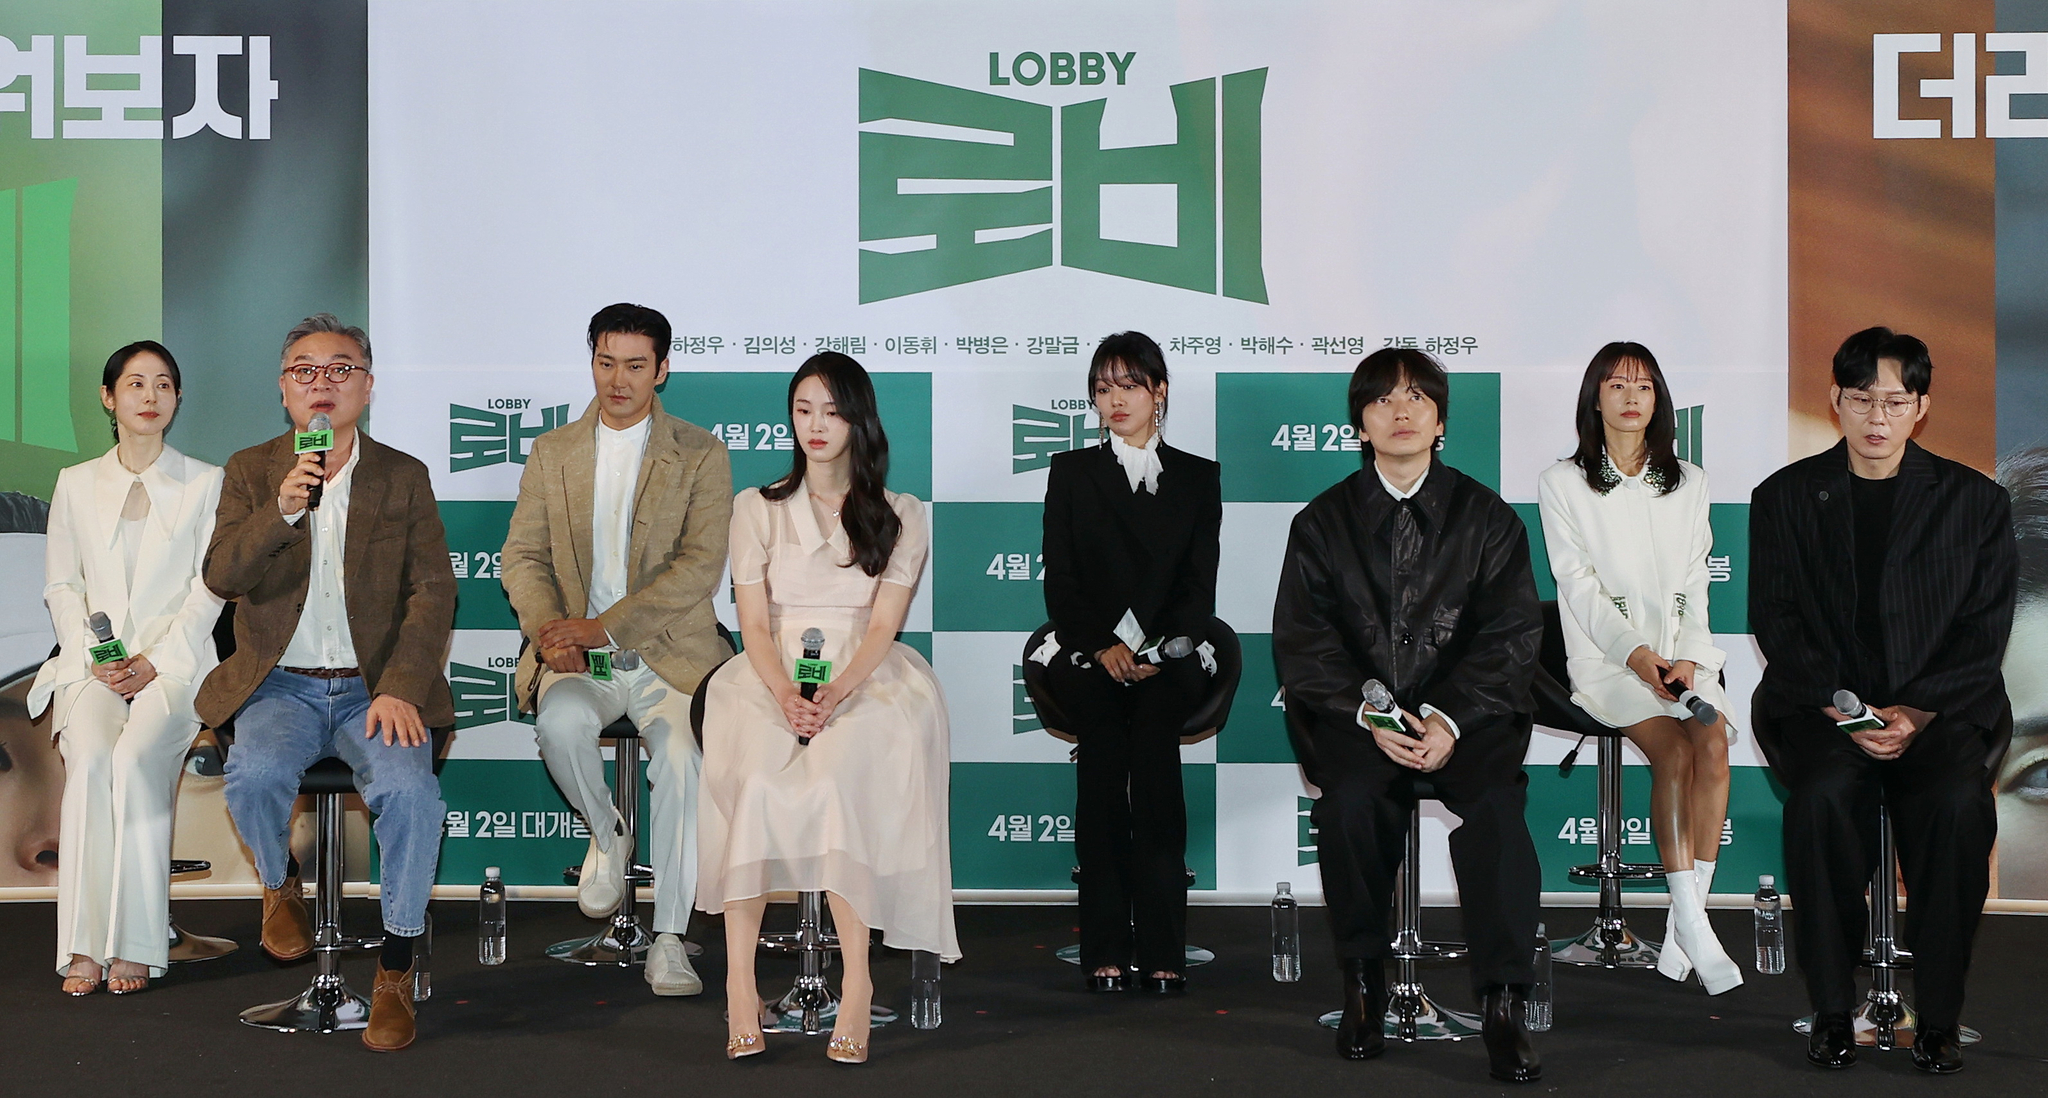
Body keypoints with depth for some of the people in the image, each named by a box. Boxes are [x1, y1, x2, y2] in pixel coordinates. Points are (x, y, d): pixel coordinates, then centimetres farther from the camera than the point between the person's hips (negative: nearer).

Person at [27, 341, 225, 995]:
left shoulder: (207, 483, 10)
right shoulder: (76, 484, 16)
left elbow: (210, 589, 3)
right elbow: (61, 586, 13)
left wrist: (155, 662, -10)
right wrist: (94, 657, -5)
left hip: (174, 662, -1)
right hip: (92, 664, 2)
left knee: (135, 759, -30)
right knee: (89, 759, -29)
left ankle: (134, 946, -26)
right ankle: (84, 945, -27)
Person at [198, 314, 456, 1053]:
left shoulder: (404, 477, 7)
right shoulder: (251, 472, 9)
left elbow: (432, 593, -1)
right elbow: (221, 576, -4)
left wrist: (401, 689, -16)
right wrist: (281, 511, -22)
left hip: (374, 687, 0)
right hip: (281, 685, 1)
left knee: (409, 789, -29)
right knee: (254, 775, -31)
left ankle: (396, 970, -13)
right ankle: (279, 882, 5)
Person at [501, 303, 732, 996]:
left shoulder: (700, 456, 2)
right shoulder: (552, 453, 13)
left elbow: (700, 567, -8)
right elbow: (523, 556, 9)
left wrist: (600, 627, -17)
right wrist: (549, 629, -13)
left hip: (667, 652, -2)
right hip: (579, 656, 2)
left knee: (684, 757, -29)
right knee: (561, 722, -32)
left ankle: (669, 940, -17)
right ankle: (607, 836, 0)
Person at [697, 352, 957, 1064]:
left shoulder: (900, 517, 11)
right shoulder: (757, 509, 14)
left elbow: (883, 625, 0)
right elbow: (754, 623, 4)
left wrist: (836, 692, -19)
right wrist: (786, 695, -16)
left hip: (866, 678, -1)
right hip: (774, 675, 1)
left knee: (838, 768, -35)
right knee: (754, 772, -33)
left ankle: (857, 980, -35)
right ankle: (739, 982, -34)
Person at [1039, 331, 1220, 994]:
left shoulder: (1198, 478, 15)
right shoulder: (1071, 473, 14)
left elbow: (1200, 585, 5)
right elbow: (1060, 582, 5)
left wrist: (1156, 651, -12)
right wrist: (1104, 646, -12)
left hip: (1169, 656, 0)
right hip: (1088, 654, 0)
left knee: (1152, 723, -30)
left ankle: (1162, 951, -30)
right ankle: (1106, 951, -28)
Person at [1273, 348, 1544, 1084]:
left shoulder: (1487, 518, 9)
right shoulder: (1322, 522, 10)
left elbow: (1511, 634, 1)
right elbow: (1303, 642, 2)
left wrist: (1449, 719, -16)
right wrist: (1372, 717, -15)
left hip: (1467, 712, 0)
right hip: (1358, 713, 0)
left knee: (1496, 802, -30)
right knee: (1351, 798, -32)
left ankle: (1502, 1006, -26)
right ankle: (1363, 983, -16)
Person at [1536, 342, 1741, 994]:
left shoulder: (1689, 483, 16)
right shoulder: (1562, 483, 5)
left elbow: (1695, 584, 9)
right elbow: (1579, 585, -4)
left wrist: (1686, 655, -9)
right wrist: (1635, 651, -19)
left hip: (1683, 651, 3)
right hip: (1603, 654, -3)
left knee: (1713, 744, -27)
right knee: (1674, 751, -28)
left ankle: (1682, 930, -25)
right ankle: (1696, 935, -28)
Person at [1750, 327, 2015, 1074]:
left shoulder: (1975, 501, 9)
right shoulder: (1784, 498, 9)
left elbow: (1984, 634, 2)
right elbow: (1775, 622, 3)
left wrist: (1918, 712, -13)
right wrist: (1839, 709, -12)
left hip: (1942, 708, 0)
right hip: (1820, 705, 0)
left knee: (1959, 802, -31)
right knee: (1823, 794, -32)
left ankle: (1939, 1016, -18)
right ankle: (1832, 1008, -19)